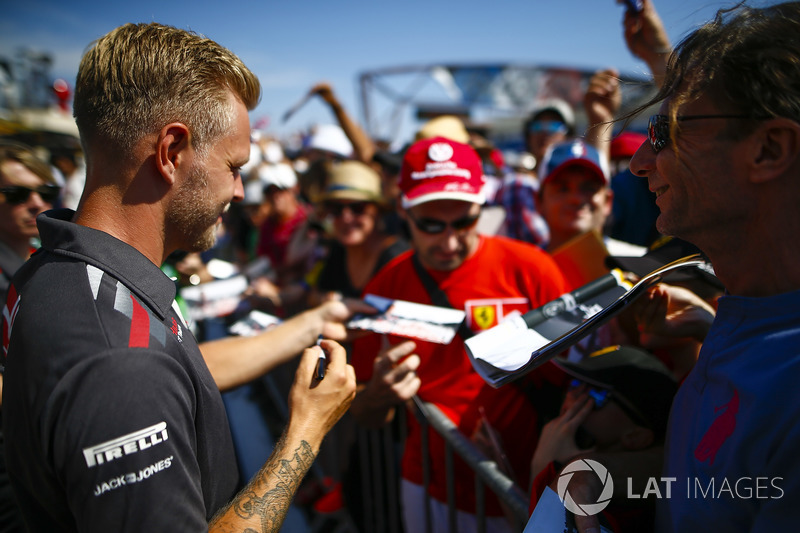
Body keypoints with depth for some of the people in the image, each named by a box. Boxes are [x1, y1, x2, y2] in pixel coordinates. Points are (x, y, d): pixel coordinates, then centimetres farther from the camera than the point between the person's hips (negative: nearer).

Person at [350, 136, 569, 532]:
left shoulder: (529, 268, -12)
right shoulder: (385, 288, -6)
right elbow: (366, 419, -1)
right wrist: (379, 396, -22)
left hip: (525, 491, -2)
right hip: (431, 491, 2)